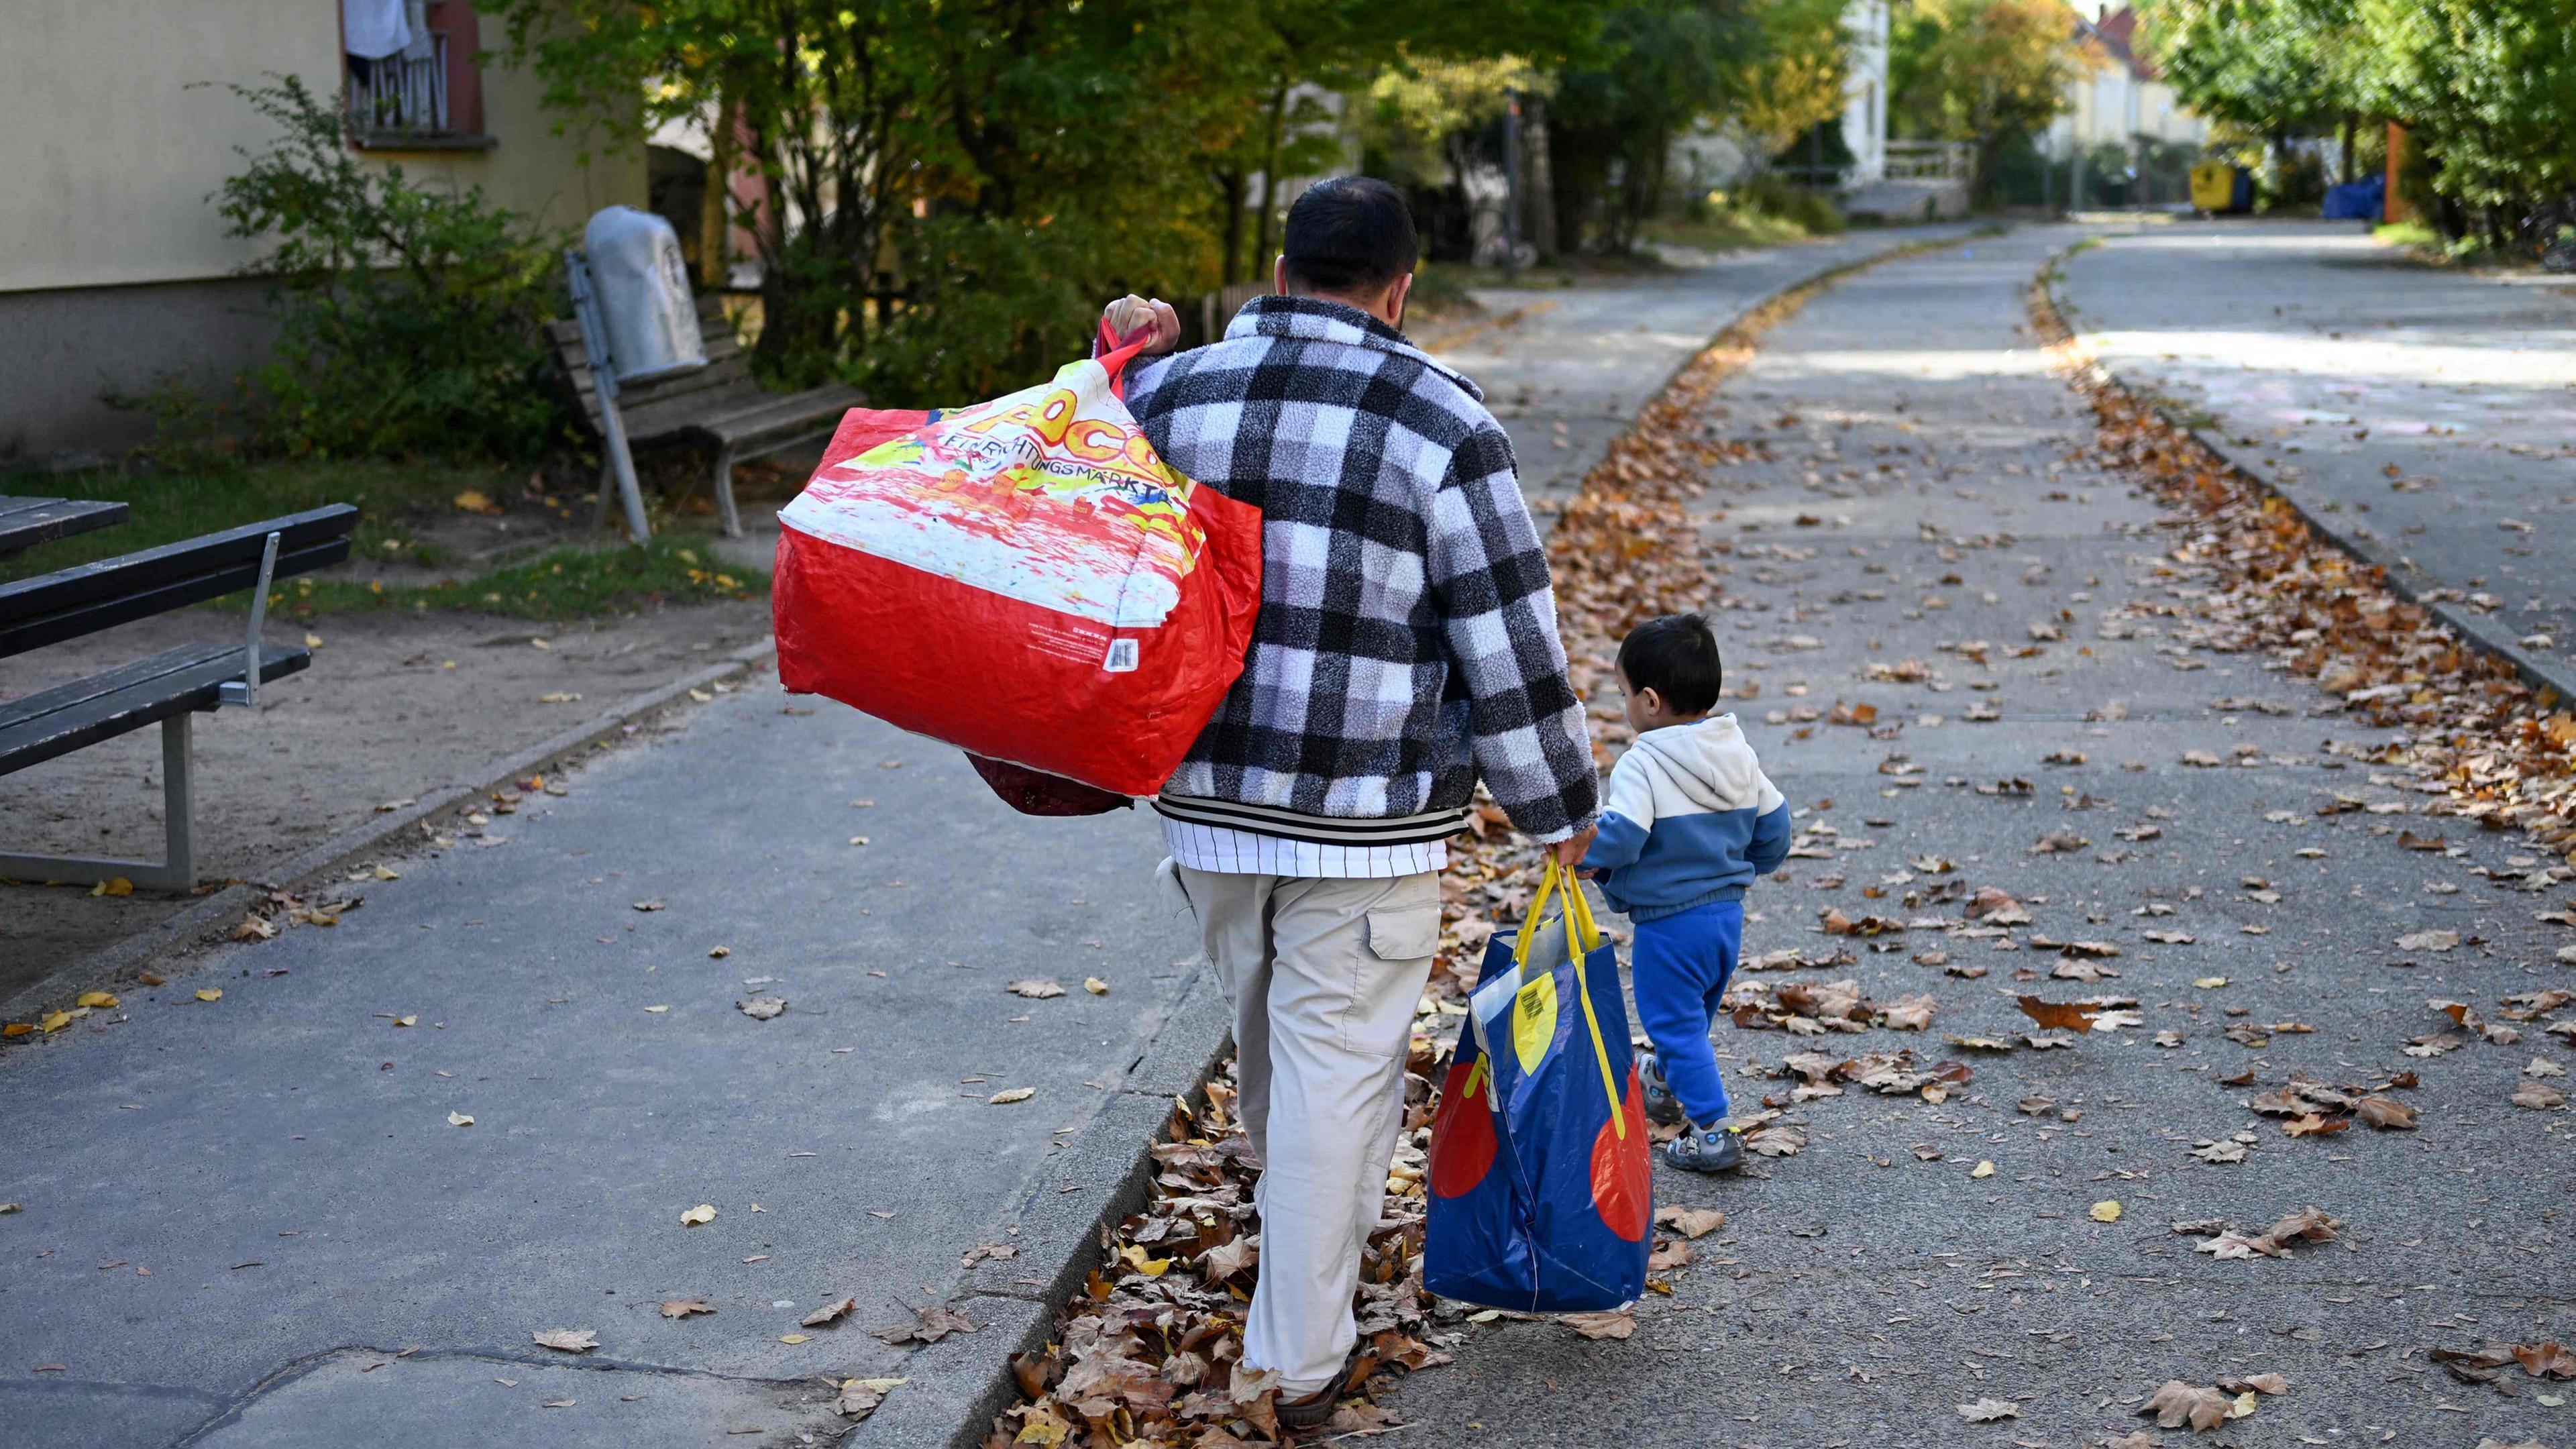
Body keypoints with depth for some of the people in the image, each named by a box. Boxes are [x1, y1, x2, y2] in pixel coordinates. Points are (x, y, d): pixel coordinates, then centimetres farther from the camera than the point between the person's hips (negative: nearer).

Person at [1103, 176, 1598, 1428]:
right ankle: (1298, 1366, 13)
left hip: (1204, 795, 5)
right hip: (1366, 818, -5)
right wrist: (1556, 804, 3)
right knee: (1335, 1067, 5)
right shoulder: (1442, 423, -11)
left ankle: (1301, 1223, 51)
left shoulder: (1168, 394, 0)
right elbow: (1508, 642, -9)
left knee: (1268, 1033, 25)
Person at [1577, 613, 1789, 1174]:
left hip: (1669, 924, -8)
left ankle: (1711, 1132, 1)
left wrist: (1582, 853, -10)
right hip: (1728, 913, 8)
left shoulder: (1641, 765, -21)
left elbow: (1619, 837, -30)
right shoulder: (1739, 754, 2)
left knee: (1675, 1023, 3)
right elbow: (1774, 828, 8)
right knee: (1694, 1015, 26)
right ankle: (1663, 1086, 48)